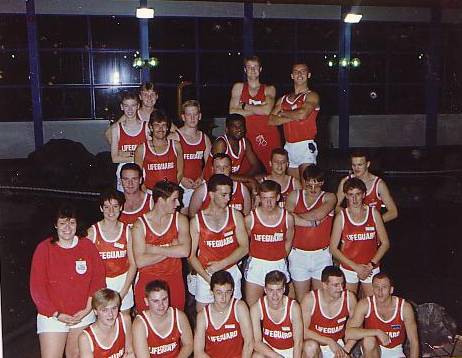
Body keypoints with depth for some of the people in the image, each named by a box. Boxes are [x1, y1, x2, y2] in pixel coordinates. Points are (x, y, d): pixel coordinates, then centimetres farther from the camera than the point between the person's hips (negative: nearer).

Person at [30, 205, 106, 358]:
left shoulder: (88, 246, -2)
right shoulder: (44, 248, -7)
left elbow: (98, 278, -1)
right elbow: (37, 287, -8)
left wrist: (88, 308, -9)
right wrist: (56, 314, -11)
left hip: (83, 315, 2)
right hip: (52, 316, -2)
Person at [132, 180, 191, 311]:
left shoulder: (180, 220, 0)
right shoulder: (140, 225, -6)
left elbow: (185, 251, -14)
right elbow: (140, 261, -16)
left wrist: (155, 249, -13)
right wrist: (172, 250, -13)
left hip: (174, 281, 2)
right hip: (147, 282, -1)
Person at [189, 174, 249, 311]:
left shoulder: (235, 215, 0)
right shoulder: (196, 221, -4)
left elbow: (244, 247, -3)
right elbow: (191, 255, -4)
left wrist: (222, 264, -13)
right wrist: (208, 278, -13)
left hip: (231, 272, 1)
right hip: (205, 274, -1)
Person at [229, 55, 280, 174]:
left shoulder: (269, 89, 12)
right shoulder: (238, 87, 14)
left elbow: (267, 110, -7)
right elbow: (232, 112, 0)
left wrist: (244, 106, 1)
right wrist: (258, 109, -1)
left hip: (268, 138, 0)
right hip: (247, 138, 0)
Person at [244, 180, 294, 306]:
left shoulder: (287, 218, -4)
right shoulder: (250, 218, -9)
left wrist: (280, 259, 10)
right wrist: (254, 259, 3)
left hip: (278, 266, 1)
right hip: (256, 266, -1)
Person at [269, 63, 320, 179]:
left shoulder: (311, 96, 1)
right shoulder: (283, 99, 17)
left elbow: (302, 114, -18)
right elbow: (271, 120, 5)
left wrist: (282, 113, -1)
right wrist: (293, 116, -7)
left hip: (306, 145, -6)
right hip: (289, 146, 6)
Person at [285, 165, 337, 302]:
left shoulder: (329, 198, 1)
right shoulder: (294, 196, 4)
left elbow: (319, 214, -19)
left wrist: (297, 216, -9)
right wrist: (314, 222, -12)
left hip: (322, 255, 0)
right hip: (298, 254, 1)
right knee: (301, 300, 6)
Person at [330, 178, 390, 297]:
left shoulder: (374, 213, -1)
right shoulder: (341, 216, -5)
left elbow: (385, 243, 1)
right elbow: (333, 248, -5)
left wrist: (371, 265, -9)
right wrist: (355, 266, -11)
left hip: (371, 269, 1)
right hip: (348, 268, -1)